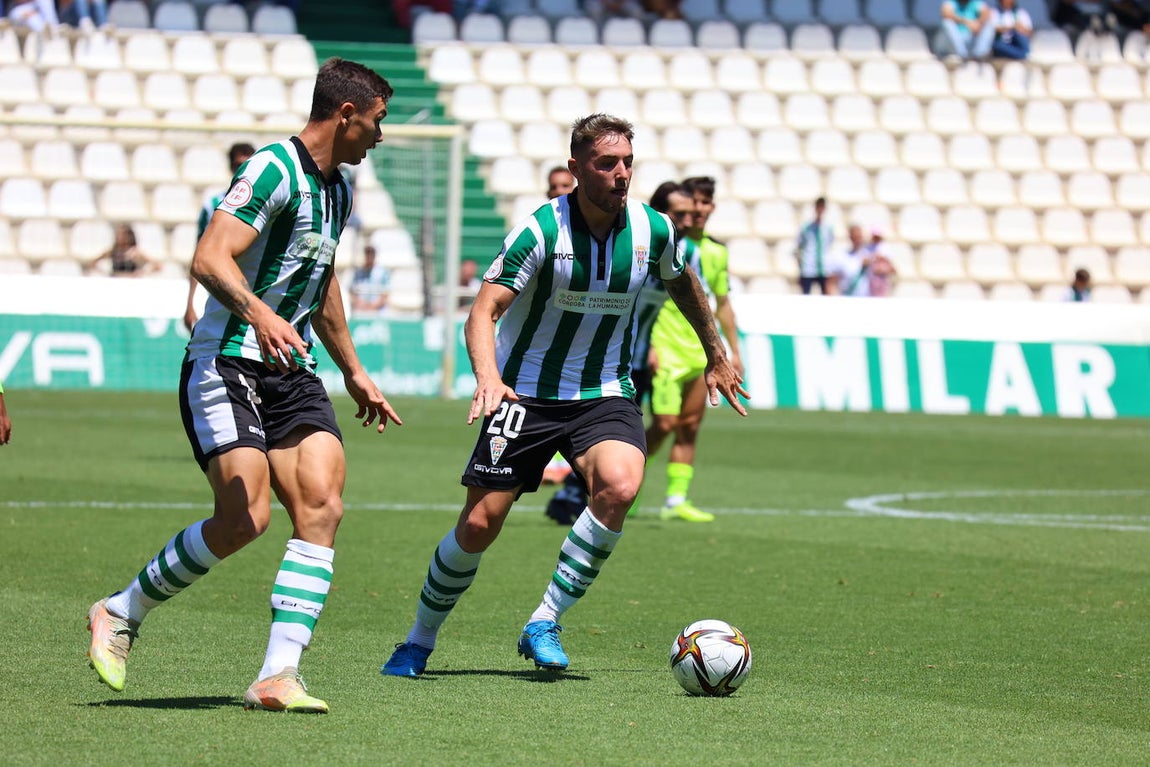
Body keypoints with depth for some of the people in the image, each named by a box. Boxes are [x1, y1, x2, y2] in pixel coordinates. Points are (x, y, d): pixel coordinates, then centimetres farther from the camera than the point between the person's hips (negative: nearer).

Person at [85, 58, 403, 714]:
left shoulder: (338, 191, 17)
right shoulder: (274, 171, -13)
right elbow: (210, 260, -24)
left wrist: (354, 371, 37)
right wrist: (259, 313, -40)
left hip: (292, 374, 8)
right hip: (226, 365, -8)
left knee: (321, 507, -11)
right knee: (244, 517, -18)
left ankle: (279, 676, -14)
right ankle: (120, 615, 4)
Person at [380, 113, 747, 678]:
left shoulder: (653, 230, -6)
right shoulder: (541, 230, -17)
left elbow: (683, 282, 18)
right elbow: (484, 311, -22)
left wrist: (716, 356, 27)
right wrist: (488, 378, -40)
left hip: (604, 393, 2)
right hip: (527, 392, -2)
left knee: (619, 485, -28)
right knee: (480, 523, -6)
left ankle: (544, 624, -15)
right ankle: (420, 640, 18)